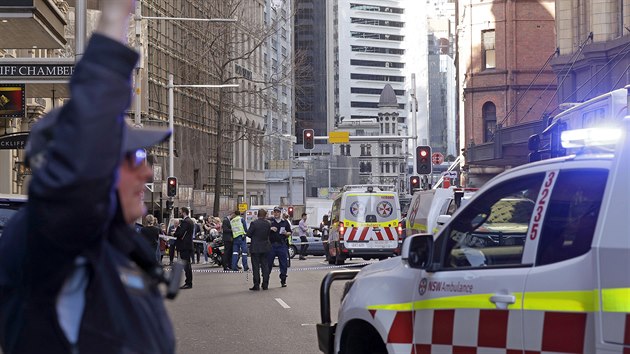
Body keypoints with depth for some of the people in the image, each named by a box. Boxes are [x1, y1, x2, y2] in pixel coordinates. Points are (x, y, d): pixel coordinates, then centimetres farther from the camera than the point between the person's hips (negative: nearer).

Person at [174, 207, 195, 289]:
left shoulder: (185, 222, -16)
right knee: (187, 265, 13)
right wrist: (176, 232, 9)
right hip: (189, 245, 10)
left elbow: (180, 233, -21)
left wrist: (174, 234, -2)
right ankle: (188, 282, 17)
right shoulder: (191, 221, 16)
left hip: (184, 246, -10)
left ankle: (188, 283, -6)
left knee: (186, 265, -7)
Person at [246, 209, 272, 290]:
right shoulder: (268, 224, -2)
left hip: (255, 248, -4)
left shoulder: (254, 223, -14)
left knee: (256, 267, 0)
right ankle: (265, 285, 11)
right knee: (265, 266, 10)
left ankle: (256, 285, -1)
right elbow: (269, 233, 5)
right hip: (265, 248, 4)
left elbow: (248, 234, -9)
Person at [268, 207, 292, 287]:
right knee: (268, 263, 0)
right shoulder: (269, 221, 6)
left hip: (282, 245, 1)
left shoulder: (285, 222, 12)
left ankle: (283, 280, 7)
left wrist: (286, 233, -5)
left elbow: (290, 233, 16)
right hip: (271, 245, -1)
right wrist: (270, 229, -12)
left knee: (283, 264, 0)